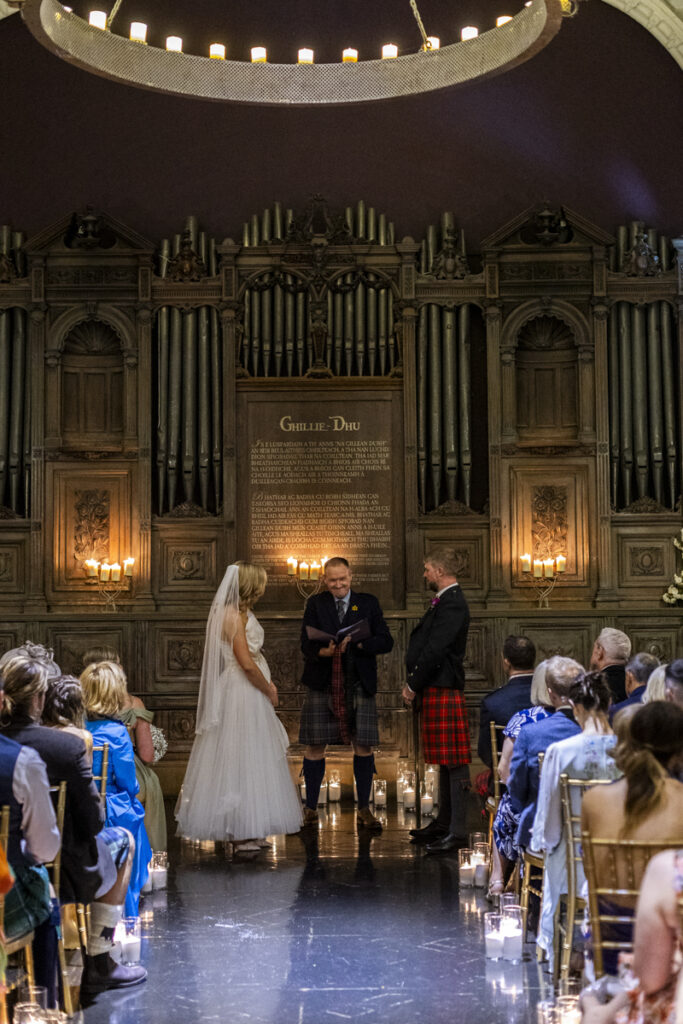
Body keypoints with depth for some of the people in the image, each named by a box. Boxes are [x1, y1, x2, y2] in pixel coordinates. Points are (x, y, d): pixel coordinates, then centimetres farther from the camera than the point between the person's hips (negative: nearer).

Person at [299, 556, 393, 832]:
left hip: (359, 685, 0)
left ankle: (364, 810, 15)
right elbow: (306, 644, -3)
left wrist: (356, 643, -17)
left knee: (364, 746, 1)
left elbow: (386, 642, 0)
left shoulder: (368, 603, 7)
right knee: (314, 746, 3)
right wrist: (325, 652, -25)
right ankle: (310, 809, 16)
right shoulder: (315, 604, 6)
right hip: (322, 685, 0)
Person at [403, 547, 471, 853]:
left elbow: (435, 650, -21)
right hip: (435, 690, 11)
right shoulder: (445, 601, 16)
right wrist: (414, 682, 10)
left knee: (453, 760, -7)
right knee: (445, 760, 17)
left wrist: (414, 685, -12)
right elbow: (425, 645, 17)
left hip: (444, 690, -11)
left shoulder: (452, 604, -16)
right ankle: (444, 822, 26)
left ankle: (457, 831, -5)